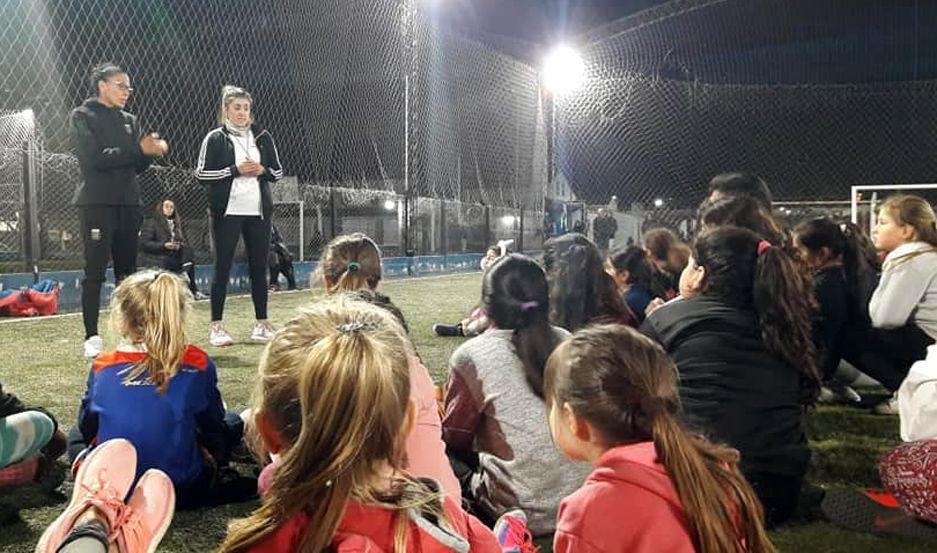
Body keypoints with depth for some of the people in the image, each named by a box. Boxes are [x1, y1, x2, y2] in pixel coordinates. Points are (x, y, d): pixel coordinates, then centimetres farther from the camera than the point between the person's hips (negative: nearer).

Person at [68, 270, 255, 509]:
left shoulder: (102, 368, -12)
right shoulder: (197, 364, -16)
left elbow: (87, 428, 3)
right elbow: (212, 424, -3)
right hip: (183, 490, -2)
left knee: (78, 434, 33)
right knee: (232, 422, 19)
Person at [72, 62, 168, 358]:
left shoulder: (129, 120, 17)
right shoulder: (83, 115, 0)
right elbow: (94, 158, -14)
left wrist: (152, 151, -6)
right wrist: (138, 149, -18)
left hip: (128, 203, 6)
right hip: (96, 203, -6)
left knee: (127, 271, 9)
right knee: (95, 272, -6)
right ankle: (92, 337, -1)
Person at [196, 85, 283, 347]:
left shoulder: (263, 137, 10)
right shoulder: (215, 138, 0)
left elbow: (278, 172, 15)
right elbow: (201, 174, -4)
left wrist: (262, 170, -7)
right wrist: (235, 170, -13)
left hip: (259, 212, 4)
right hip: (227, 212, -3)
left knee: (259, 266, 7)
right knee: (223, 267, -2)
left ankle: (262, 323, 16)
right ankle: (217, 326, 4)